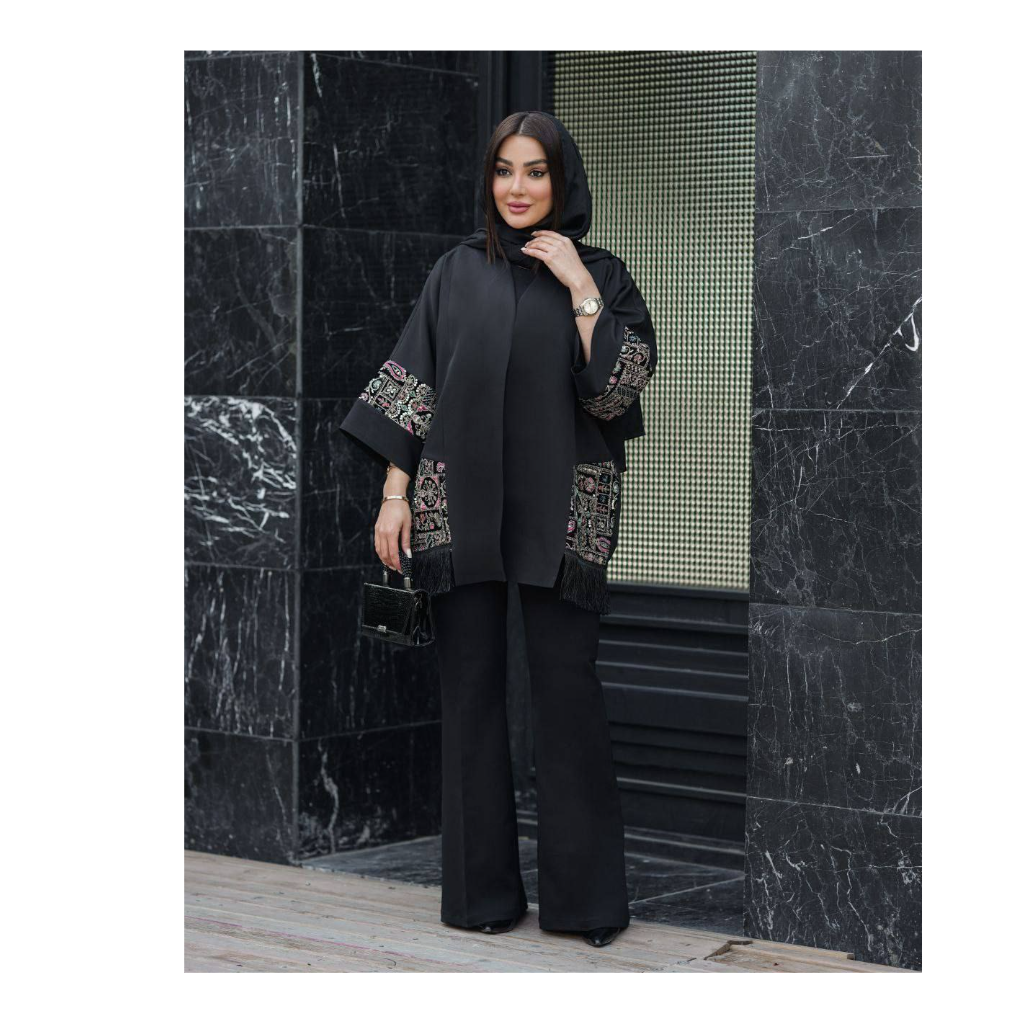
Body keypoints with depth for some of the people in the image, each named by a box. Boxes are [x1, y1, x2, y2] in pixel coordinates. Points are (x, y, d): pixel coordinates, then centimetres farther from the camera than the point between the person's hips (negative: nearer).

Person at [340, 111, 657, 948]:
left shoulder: (600, 274, 5)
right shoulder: (458, 272, 10)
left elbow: (617, 387, -7)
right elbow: (413, 383, 7)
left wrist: (579, 288, -10)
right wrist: (396, 494, 0)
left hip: (560, 510, -2)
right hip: (461, 503, 2)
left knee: (567, 686, -5)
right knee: (471, 689, 3)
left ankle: (586, 894, 3)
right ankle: (482, 890, 11)